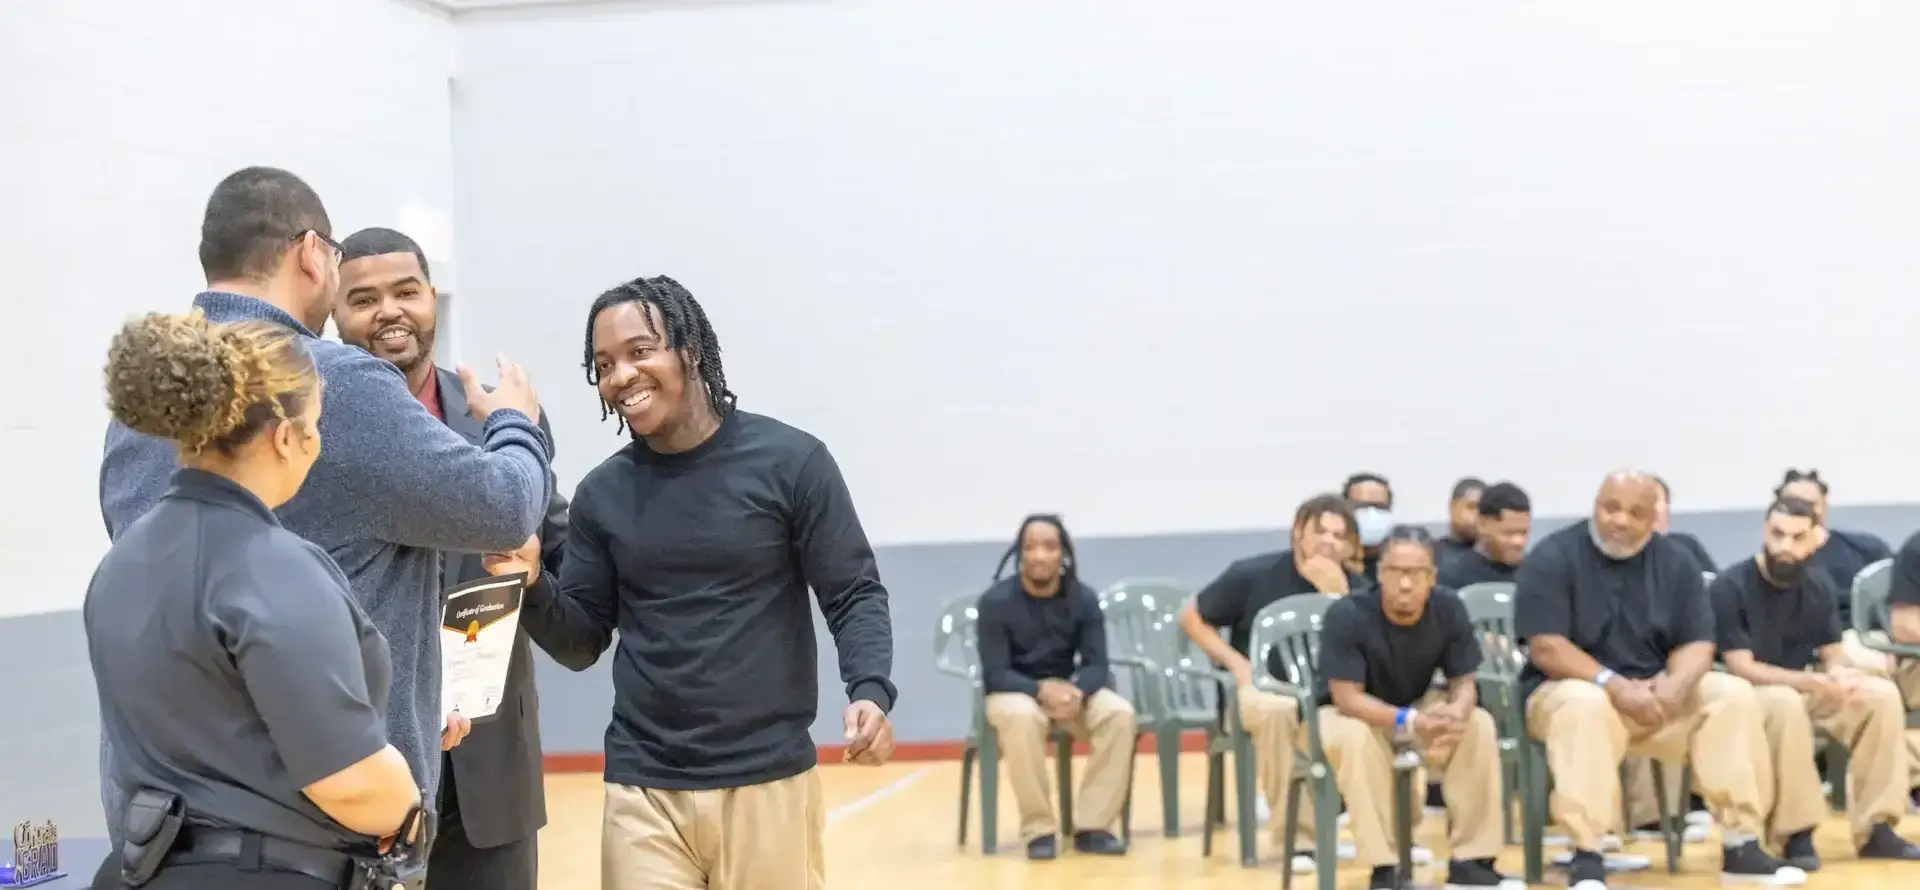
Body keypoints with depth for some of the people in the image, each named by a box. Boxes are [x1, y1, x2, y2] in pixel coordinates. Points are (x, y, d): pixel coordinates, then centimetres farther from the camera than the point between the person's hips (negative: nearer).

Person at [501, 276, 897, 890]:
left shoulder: (790, 462, -3)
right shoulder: (602, 493, 7)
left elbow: (854, 594, -3)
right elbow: (581, 643, 9)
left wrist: (871, 691, -21)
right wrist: (532, 585, -10)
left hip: (767, 785, -2)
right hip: (643, 793, 3)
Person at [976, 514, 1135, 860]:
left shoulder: (1083, 598, -4)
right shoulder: (996, 601, -13)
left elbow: (1097, 664, -6)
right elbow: (994, 673, -15)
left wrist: (1076, 691, -30)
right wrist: (1041, 690, -33)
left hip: (1070, 689, 3)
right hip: (1015, 691, -3)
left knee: (1120, 713, -26)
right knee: (1022, 718, -39)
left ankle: (1092, 826, -21)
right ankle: (1038, 829, -26)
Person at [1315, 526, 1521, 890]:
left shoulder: (1449, 609, -15)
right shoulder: (1347, 616, -27)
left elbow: (1463, 682, -10)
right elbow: (1347, 696, -28)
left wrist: (1455, 712, -35)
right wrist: (1410, 722, -42)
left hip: (1420, 710, 4)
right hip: (1350, 714, -4)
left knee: (1479, 726, -21)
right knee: (1355, 738, -37)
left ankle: (1470, 861, -13)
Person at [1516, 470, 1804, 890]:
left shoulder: (1676, 562, 5)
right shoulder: (1552, 558, -9)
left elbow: (1697, 644, 1)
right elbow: (1546, 649, -17)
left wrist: (1674, 685, -22)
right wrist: (1614, 685, -29)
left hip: (1658, 695, 4)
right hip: (1572, 689, -4)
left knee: (1734, 694, -18)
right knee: (1585, 705, -38)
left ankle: (1740, 844, -15)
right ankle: (1585, 856, -36)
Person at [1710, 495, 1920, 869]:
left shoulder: (1819, 586, 2)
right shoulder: (1730, 586, -17)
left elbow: (1832, 655, 6)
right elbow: (1742, 669, -20)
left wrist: (1839, 674, -21)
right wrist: (1817, 683, -30)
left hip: (1805, 692, 6)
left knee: (1882, 694, -15)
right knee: (1786, 703, -38)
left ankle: (1874, 828, -13)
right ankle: (1796, 833, -27)